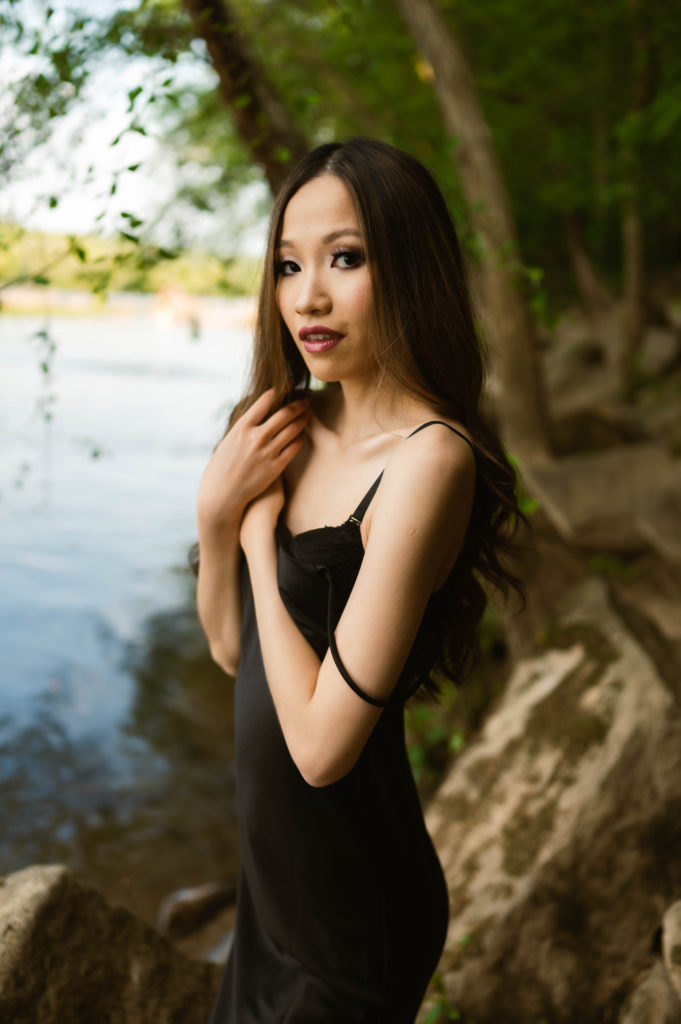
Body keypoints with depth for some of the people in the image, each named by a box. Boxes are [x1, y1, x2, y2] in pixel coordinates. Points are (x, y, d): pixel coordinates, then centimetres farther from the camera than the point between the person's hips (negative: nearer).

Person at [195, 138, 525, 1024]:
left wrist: (260, 532, -17)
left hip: (351, 916, -7)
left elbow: (323, 743, -27)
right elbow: (232, 648, 3)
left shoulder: (429, 460, -26)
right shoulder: (303, 428, -3)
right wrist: (217, 511, -13)